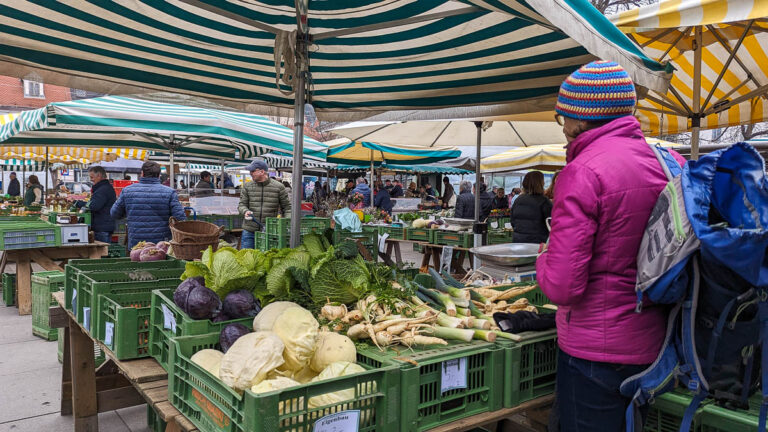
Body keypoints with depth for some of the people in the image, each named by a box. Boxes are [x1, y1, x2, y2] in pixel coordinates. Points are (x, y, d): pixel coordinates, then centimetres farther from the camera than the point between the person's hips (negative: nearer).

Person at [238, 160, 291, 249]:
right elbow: (241, 205, 5)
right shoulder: (247, 187, 6)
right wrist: (245, 211, -17)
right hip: (249, 231, 2)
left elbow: (287, 207, 5)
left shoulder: (278, 187, 1)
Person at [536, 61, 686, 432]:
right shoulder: (672, 163, 0)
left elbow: (561, 286, -22)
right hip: (656, 343, 7)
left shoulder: (583, 172, -20)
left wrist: (544, 259, -2)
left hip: (596, 350, -6)